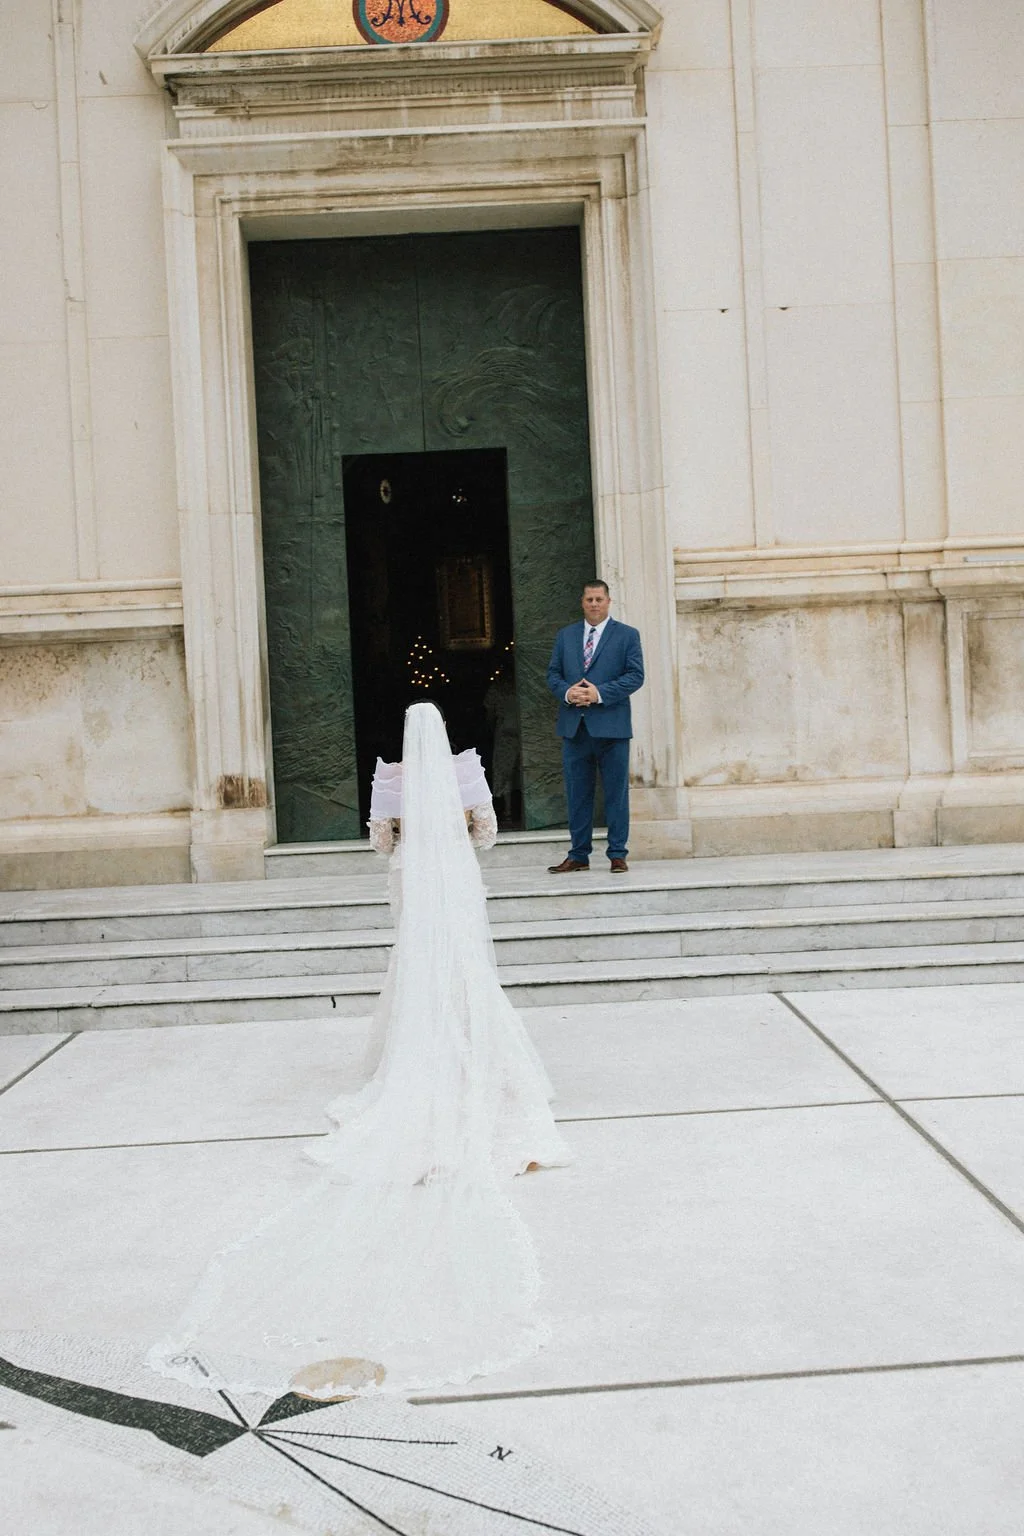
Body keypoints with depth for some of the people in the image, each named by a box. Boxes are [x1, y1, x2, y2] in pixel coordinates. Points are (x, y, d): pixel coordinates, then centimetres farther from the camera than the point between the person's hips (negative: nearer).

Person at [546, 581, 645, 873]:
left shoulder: (627, 635, 4)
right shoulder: (565, 636, 15)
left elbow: (635, 676, -4)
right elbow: (553, 674, 12)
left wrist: (600, 693, -15)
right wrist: (567, 692, -9)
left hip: (611, 726, -3)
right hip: (574, 726, 3)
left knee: (616, 792, 1)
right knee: (577, 793, 7)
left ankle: (617, 855, 9)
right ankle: (578, 855, 14)